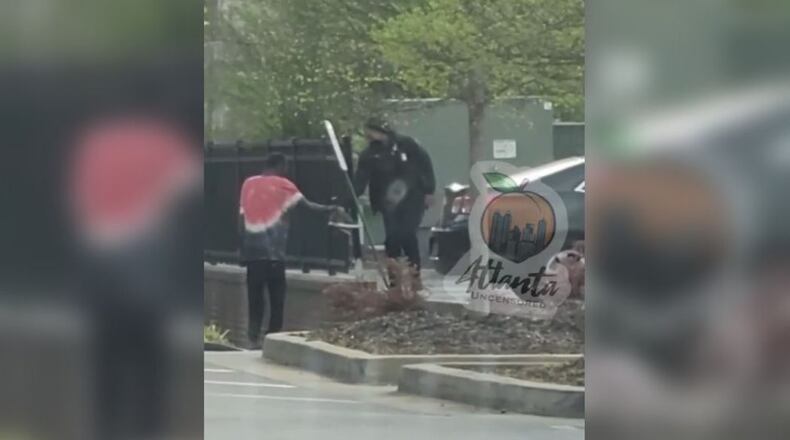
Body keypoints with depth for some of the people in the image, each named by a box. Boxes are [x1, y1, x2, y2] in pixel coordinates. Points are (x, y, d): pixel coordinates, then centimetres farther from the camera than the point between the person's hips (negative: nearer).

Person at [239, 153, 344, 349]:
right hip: (273, 250, -4)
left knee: (255, 296, 8)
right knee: (276, 296, 2)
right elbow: (308, 206, -5)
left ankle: (254, 337, 3)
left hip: (252, 250, 4)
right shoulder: (282, 185, 1)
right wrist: (333, 209, 7)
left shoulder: (248, 184, 13)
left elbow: (242, 217, 11)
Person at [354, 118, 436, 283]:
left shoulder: (404, 144, -9)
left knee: (408, 235, -12)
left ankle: (414, 274, 2)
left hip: (413, 198, -2)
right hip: (389, 203, 2)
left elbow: (425, 163, -2)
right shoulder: (369, 155, -5)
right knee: (392, 238, -5)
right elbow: (360, 180, -12)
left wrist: (429, 191, -4)